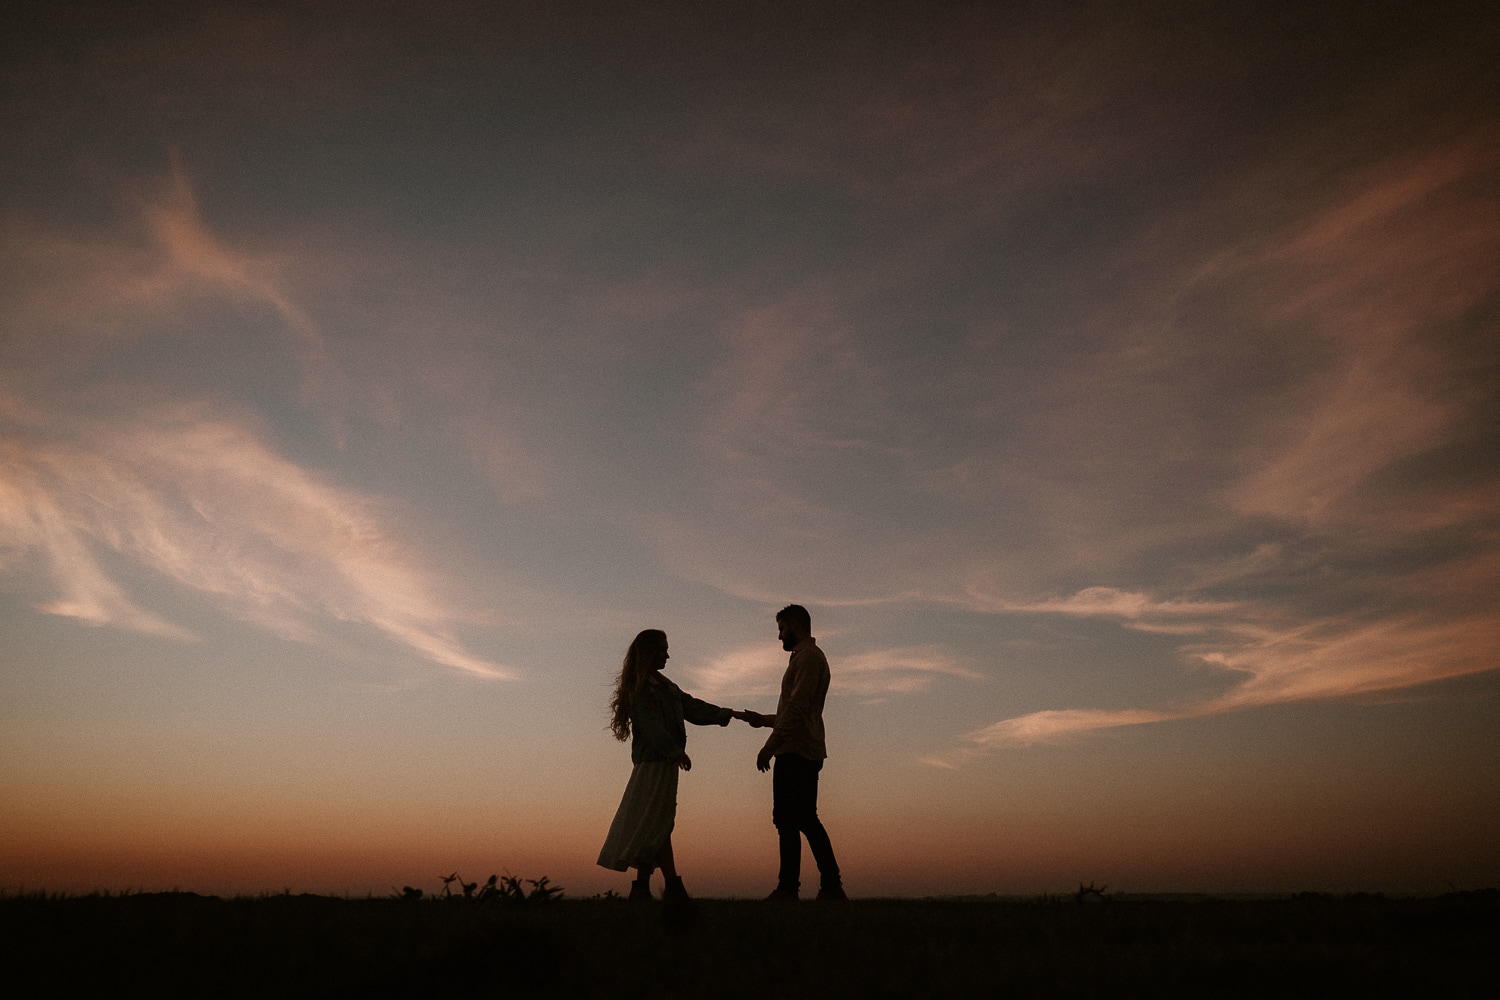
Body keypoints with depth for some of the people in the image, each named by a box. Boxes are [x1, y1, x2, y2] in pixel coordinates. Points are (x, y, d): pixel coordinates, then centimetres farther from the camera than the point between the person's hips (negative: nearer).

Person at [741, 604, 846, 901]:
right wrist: (762, 719, 26)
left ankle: (788, 888, -10)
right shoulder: (807, 657, 25)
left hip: (796, 753, -10)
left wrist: (770, 745, -18)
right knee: (805, 820, 9)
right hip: (805, 753, 10)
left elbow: (796, 708, -18)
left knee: (788, 820, -10)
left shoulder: (808, 656, -7)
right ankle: (831, 886, 9)